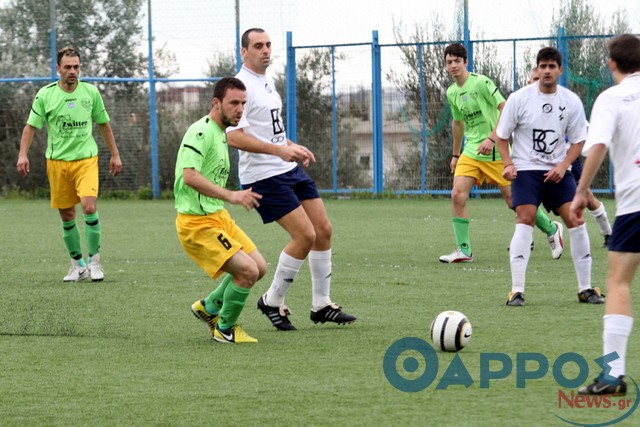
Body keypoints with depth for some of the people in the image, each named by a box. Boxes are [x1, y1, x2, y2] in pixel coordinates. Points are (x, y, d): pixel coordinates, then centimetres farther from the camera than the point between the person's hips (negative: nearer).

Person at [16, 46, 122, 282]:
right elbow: (31, 126, 2)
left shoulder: (91, 92, 2)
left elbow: (103, 124, 13)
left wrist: (115, 155, 13)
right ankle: (77, 264, 20)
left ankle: (93, 260, -4)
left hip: (86, 159, -1)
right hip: (57, 161, 1)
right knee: (66, 216, 5)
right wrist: (23, 154, -11)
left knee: (89, 207, -19)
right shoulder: (45, 95, -2)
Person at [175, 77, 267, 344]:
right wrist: (231, 196, -32)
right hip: (197, 222, -10)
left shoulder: (221, 133, 14)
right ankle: (225, 329, 4)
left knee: (259, 267, 10)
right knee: (247, 271, -16)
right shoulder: (201, 132, -18)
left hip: (218, 217, 10)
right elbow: (190, 176, -30)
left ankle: (209, 307, 27)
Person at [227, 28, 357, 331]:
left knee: (323, 230, 5)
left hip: (289, 170, 9)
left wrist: (294, 147, 14)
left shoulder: (267, 83, 16)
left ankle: (321, 305, 15)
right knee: (305, 235, -14)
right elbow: (234, 136, -23)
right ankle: (272, 302, 3)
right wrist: (280, 150, -28)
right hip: (263, 176, -9)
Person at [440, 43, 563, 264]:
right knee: (457, 195, -10)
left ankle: (552, 229, 21)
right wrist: (455, 155, 31)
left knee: (513, 199, -1)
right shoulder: (451, 93, 10)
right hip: (470, 152, 6)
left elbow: (505, 109, -17)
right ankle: (463, 251, -5)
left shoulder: (481, 82, -13)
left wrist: (492, 139, -25)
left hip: (495, 151, -6)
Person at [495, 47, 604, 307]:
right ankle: (517, 290, -16)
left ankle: (585, 288, 7)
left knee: (575, 219, -5)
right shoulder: (519, 99, -6)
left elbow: (578, 141, 6)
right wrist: (508, 164, -13)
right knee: (526, 219, -18)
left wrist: (563, 165, -10)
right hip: (525, 169, -3)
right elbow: (501, 135, 2)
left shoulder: (571, 101, 0)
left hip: (557, 171, 3)